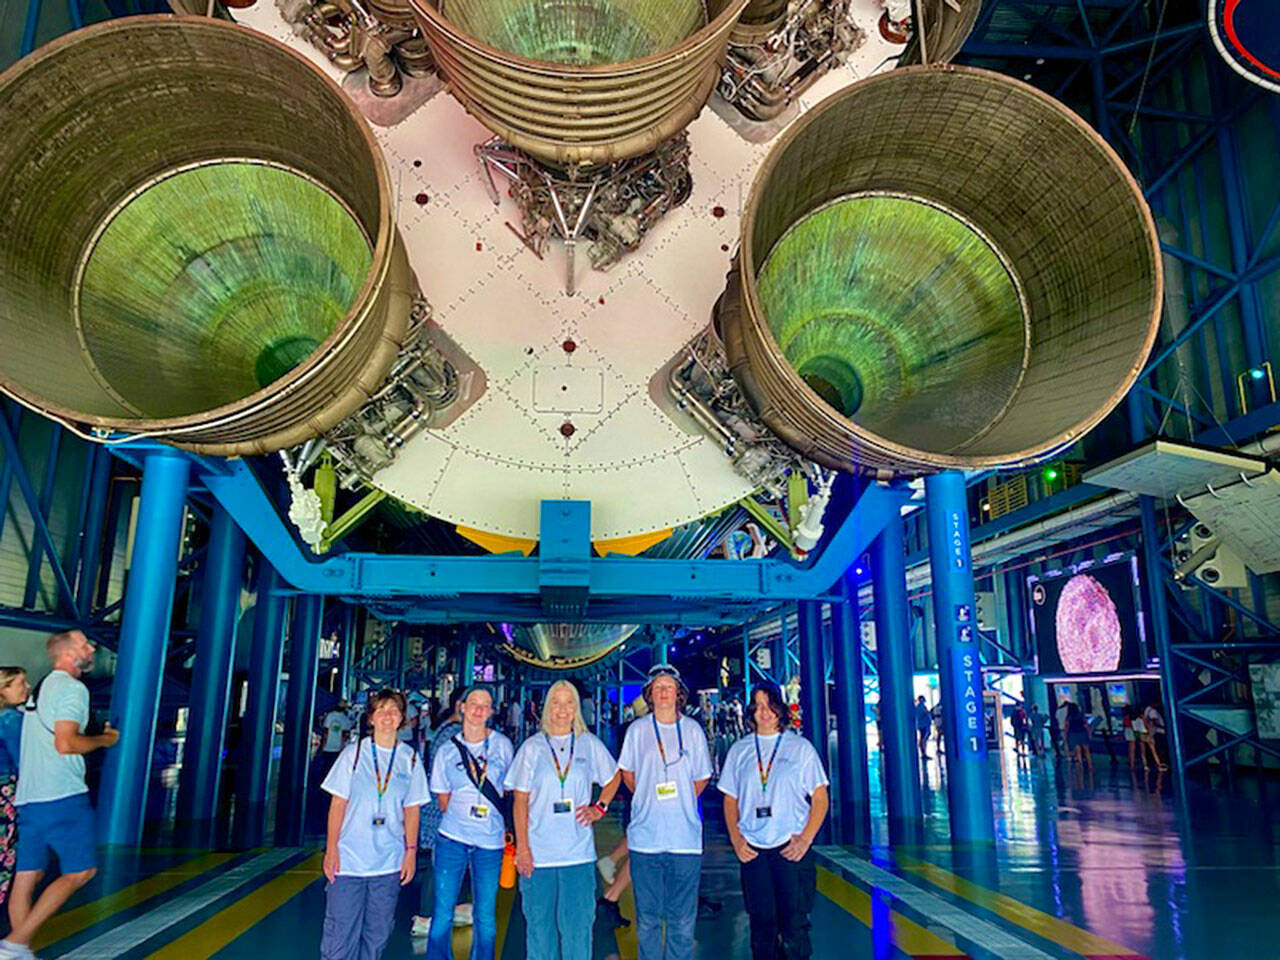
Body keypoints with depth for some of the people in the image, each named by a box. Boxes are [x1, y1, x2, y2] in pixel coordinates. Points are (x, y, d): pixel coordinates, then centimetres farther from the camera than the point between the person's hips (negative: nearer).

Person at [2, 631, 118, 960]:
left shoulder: (41, 688, 18)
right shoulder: (72, 688, -11)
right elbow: (66, 743, -20)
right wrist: (104, 739, -6)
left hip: (29, 797, 9)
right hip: (62, 796, -9)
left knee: (28, 875, 10)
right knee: (80, 871, -1)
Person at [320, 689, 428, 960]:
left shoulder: (410, 758, 3)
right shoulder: (354, 753, -1)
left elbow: (411, 809, 7)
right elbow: (337, 804, 0)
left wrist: (411, 851, 2)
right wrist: (331, 849, -4)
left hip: (389, 863, 2)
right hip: (349, 858, -2)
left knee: (377, 934, 9)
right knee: (340, 934, 0)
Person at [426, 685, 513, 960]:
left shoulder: (502, 745, 2)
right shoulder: (447, 750, 2)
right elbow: (443, 798, 10)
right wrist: (459, 818, 4)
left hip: (490, 840, 0)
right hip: (452, 837, 0)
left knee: (485, 917, 5)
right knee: (442, 913, 2)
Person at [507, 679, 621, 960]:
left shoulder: (589, 743, 4)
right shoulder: (532, 747, 1)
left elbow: (613, 777, 20)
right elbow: (520, 801, 1)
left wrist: (599, 808, 5)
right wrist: (522, 848, -6)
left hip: (579, 853, 1)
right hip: (538, 853, 0)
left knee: (578, 923, 3)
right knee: (539, 923, 7)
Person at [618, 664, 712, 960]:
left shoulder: (693, 730, 4)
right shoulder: (637, 730, 3)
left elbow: (702, 779, 14)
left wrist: (680, 800, 5)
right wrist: (649, 799, 10)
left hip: (685, 838, 0)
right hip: (645, 837, 0)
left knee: (682, 918, 6)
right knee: (647, 917, 8)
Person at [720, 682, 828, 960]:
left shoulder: (800, 747, 3)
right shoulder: (739, 750, 9)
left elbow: (820, 798, 3)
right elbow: (730, 800, 13)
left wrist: (805, 839, -8)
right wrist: (736, 839, 0)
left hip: (792, 848, -2)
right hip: (752, 851, 2)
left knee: (795, 925, -4)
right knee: (762, 923, 7)